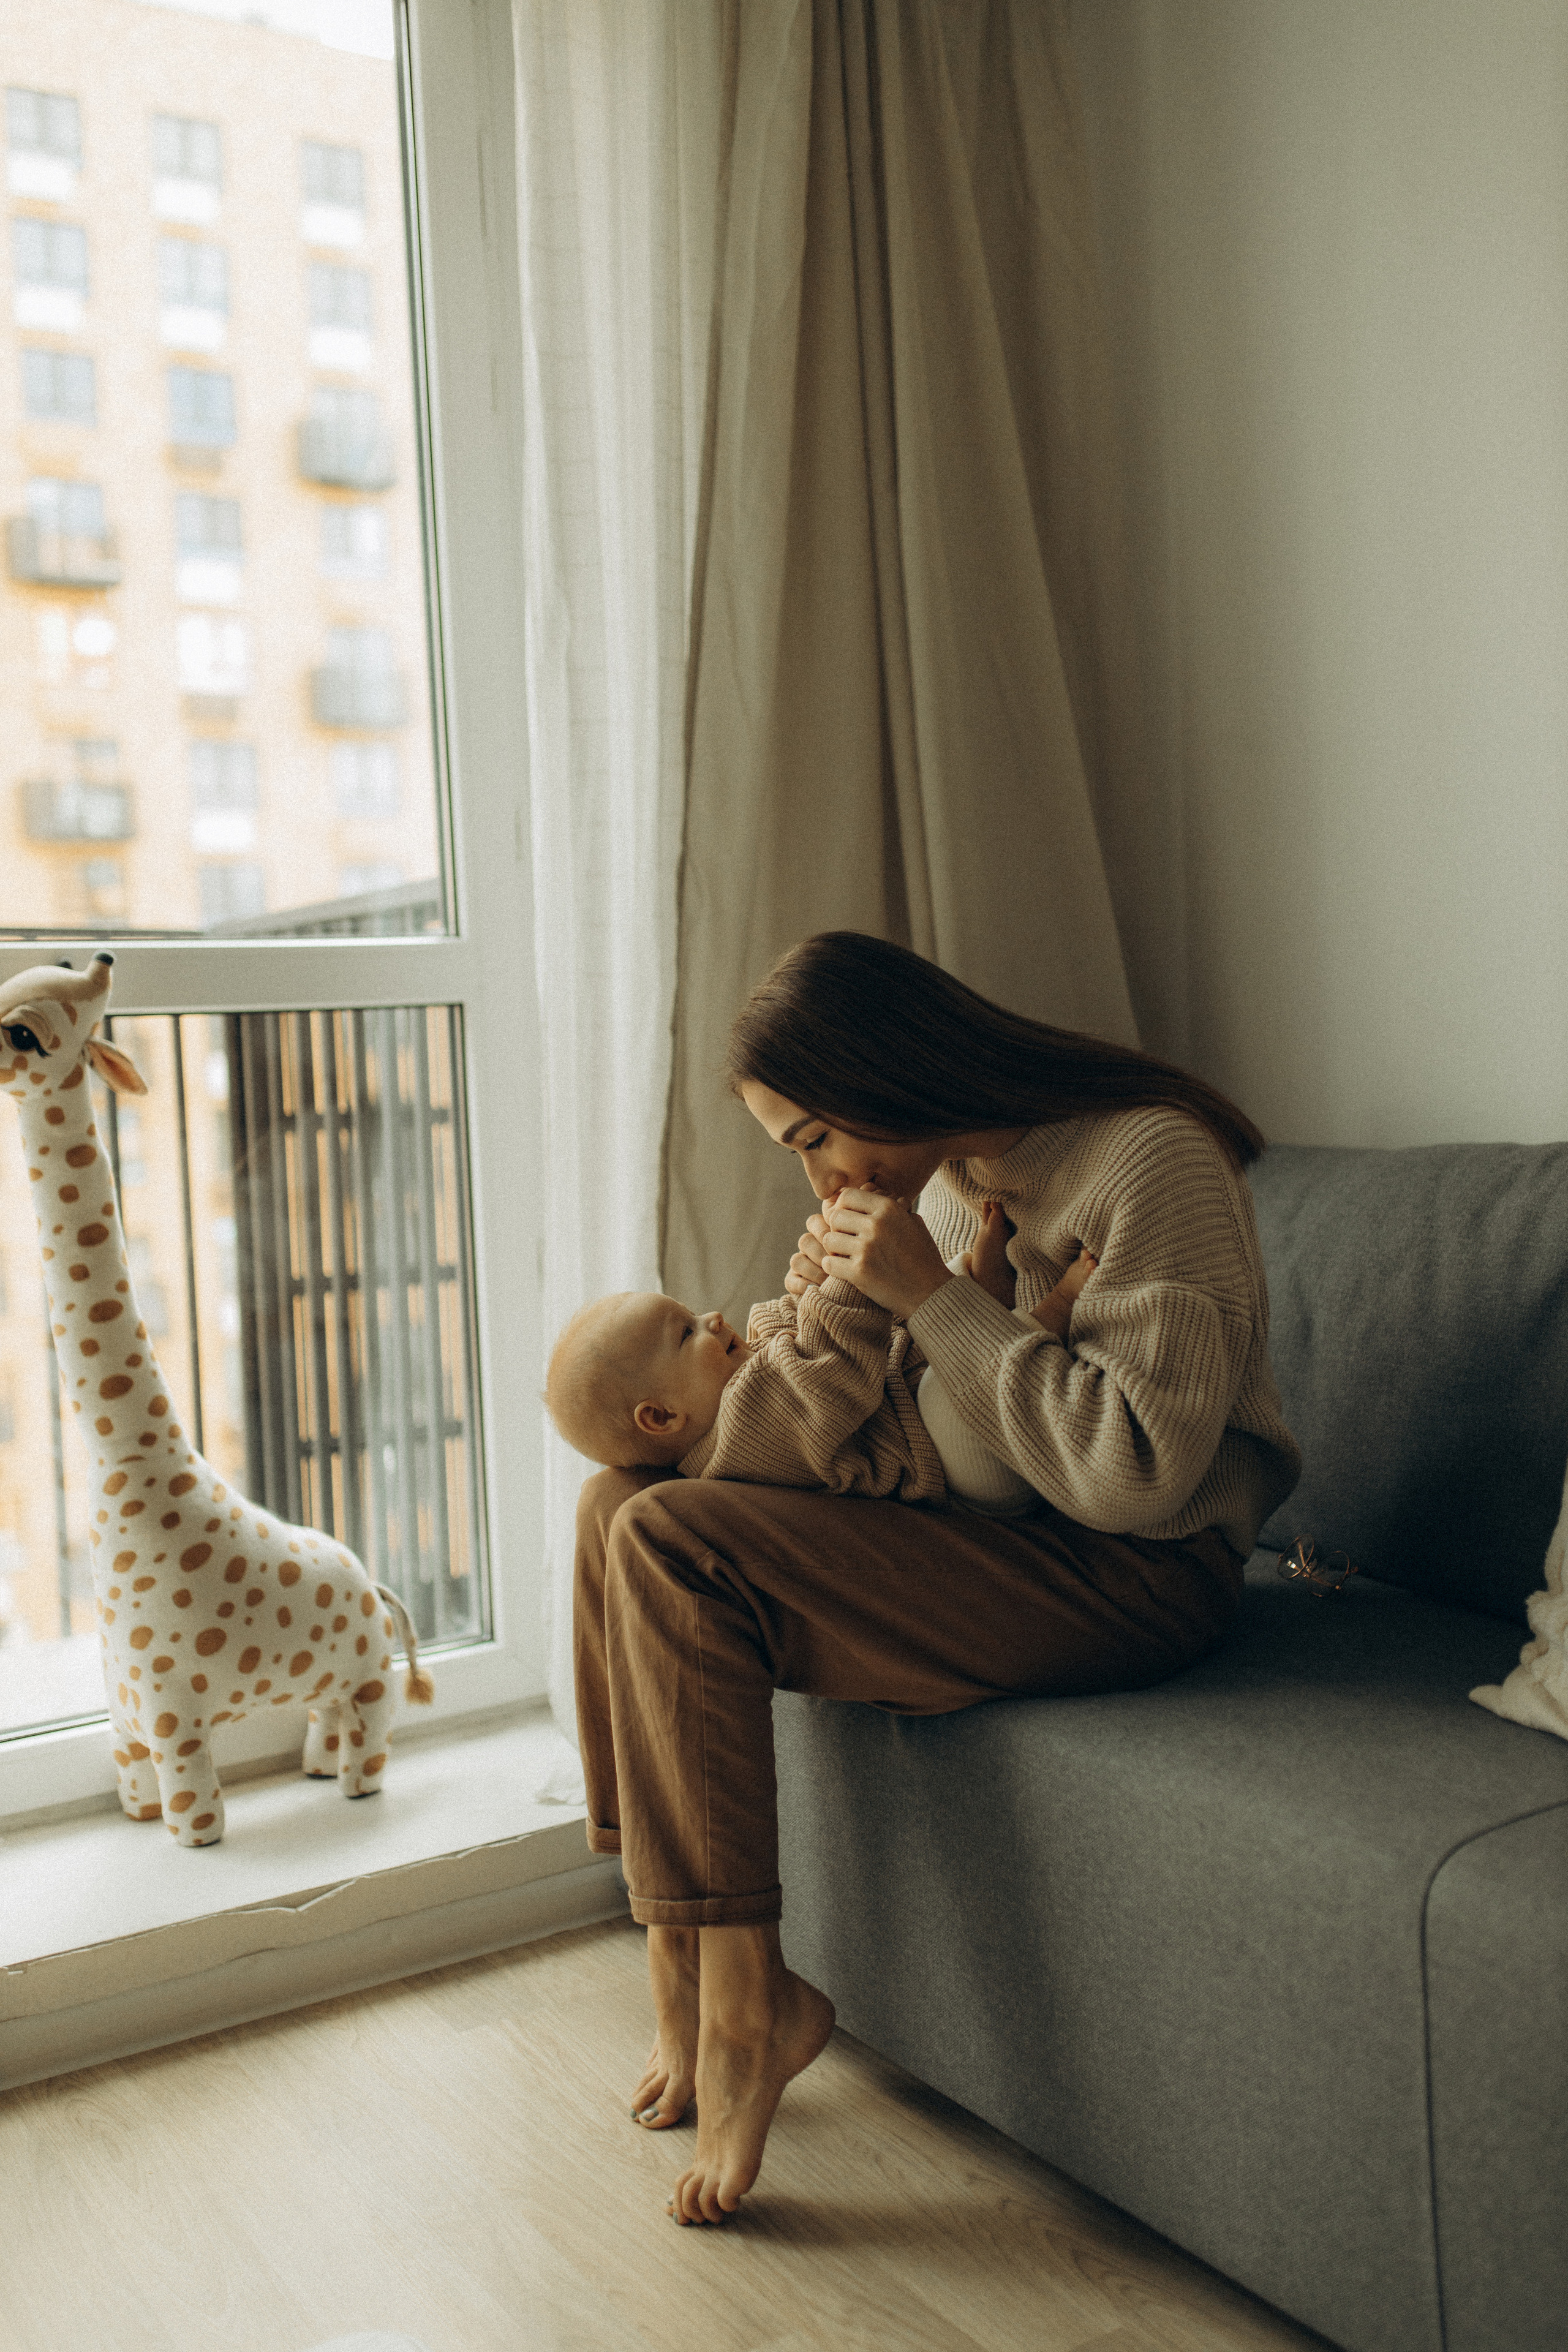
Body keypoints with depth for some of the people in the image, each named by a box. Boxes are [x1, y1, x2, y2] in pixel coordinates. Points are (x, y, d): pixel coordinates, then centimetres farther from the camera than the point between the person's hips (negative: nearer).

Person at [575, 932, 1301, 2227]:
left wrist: (934, 1298, -22)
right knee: (619, 1500, -2)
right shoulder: (950, 1175, 8)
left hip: (1137, 1577, -9)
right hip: (984, 1534, 9)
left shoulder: (1153, 1162, -18)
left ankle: (742, 2000, -10)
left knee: (672, 1542, -20)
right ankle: (685, 1972, -2)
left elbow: (1137, 1472, -26)